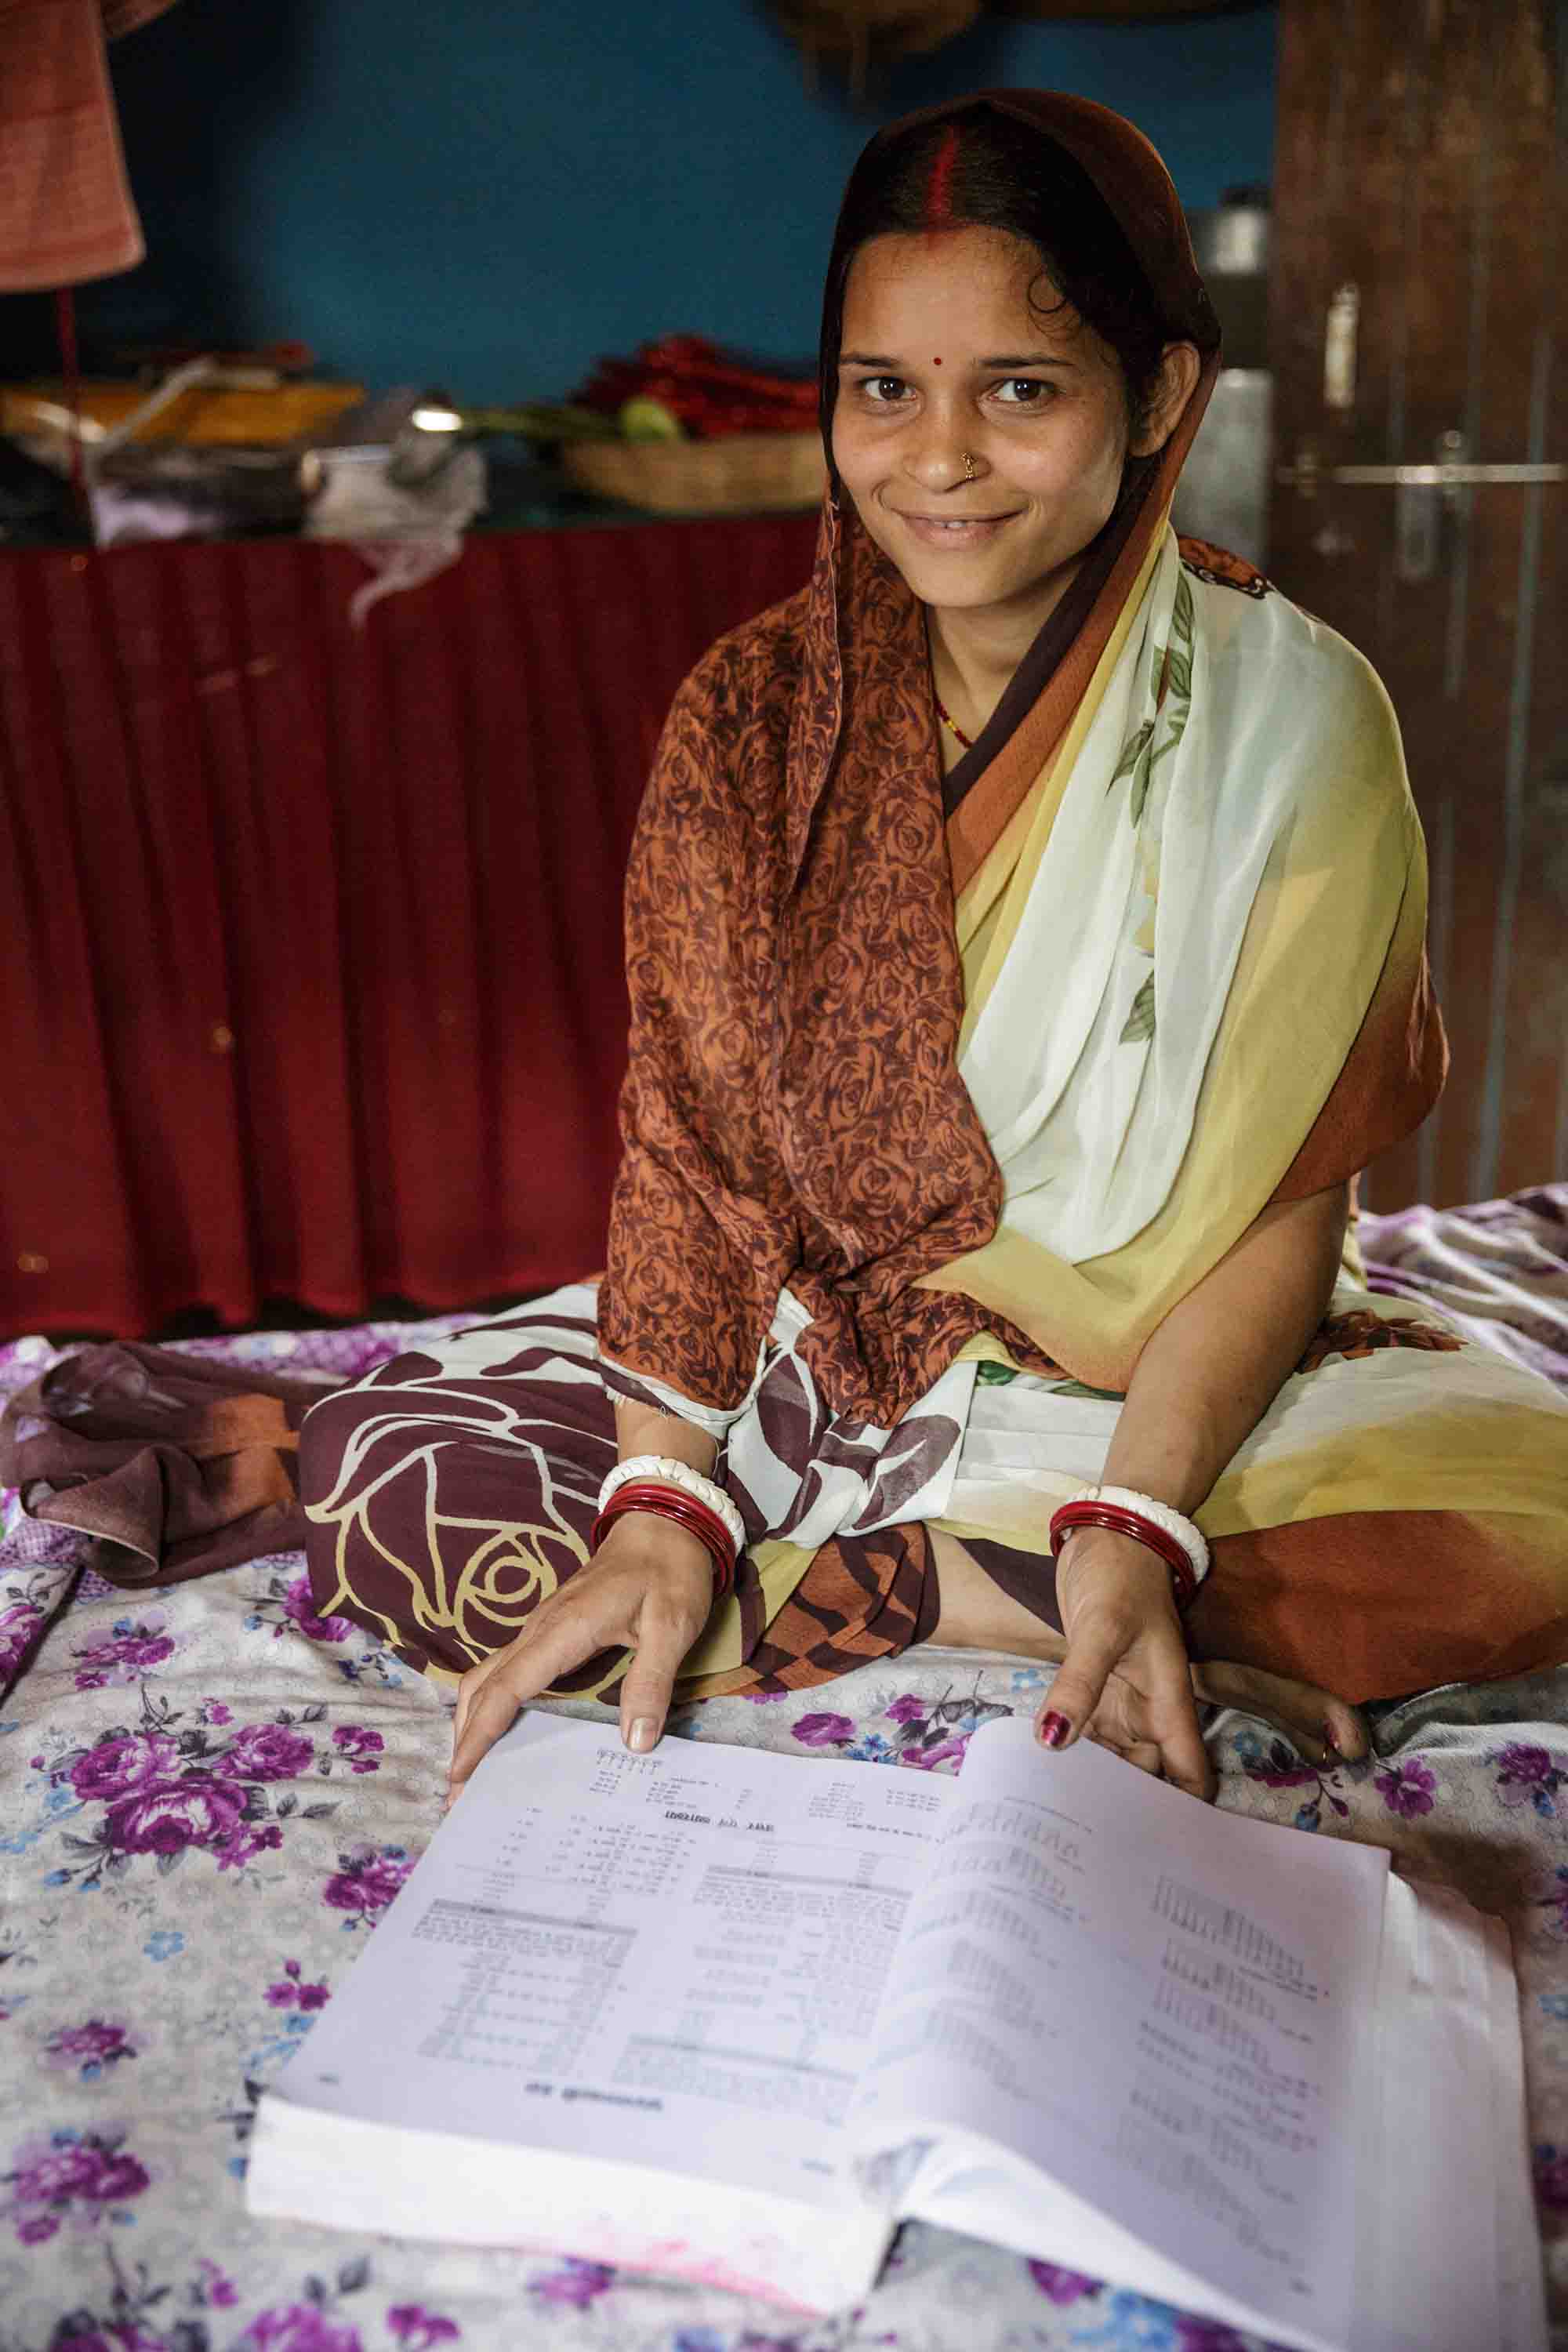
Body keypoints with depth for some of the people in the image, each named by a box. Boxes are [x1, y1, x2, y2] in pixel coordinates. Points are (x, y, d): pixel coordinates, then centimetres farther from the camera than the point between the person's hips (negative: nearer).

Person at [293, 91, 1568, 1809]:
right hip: (811, 1337, 2)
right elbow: (688, 1137, -8)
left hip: (1165, 1382, -1)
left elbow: (1287, 1200, -13)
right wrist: (664, 1501, -20)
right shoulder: (752, 715, -5)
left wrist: (1134, 1526, -27)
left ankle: (829, 1567, -16)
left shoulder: (1292, 719, -12)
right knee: (376, 1473, -18)